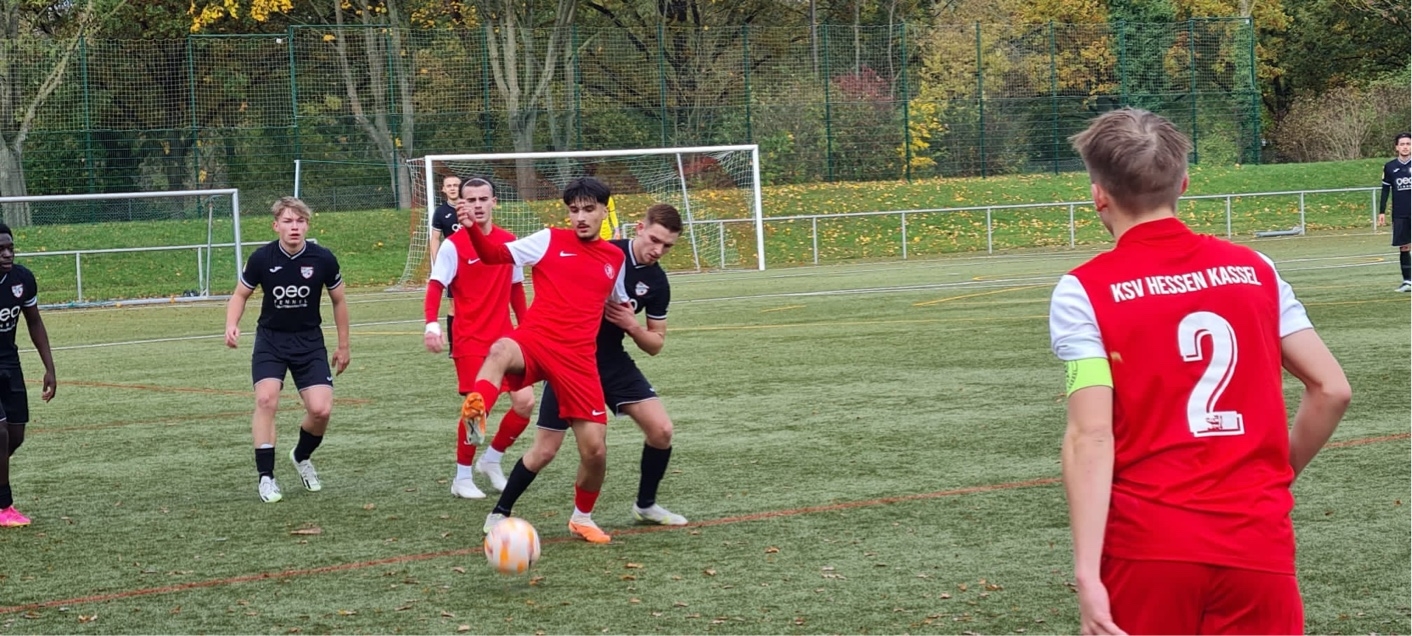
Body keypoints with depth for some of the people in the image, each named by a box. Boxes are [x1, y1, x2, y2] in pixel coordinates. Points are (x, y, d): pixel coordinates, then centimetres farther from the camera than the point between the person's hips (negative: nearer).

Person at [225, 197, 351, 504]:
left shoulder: (322, 259, -11)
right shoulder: (262, 258, -13)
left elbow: (338, 300, 5)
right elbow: (240, 295, 4)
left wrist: (343, 346, 10)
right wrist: (232, 325, -16)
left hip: (309, 341, 1)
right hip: (270, 340, -1)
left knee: (321, 409, -12)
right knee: (266, 399, -22)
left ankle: (301, 457, 21)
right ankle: (266, 477, -11)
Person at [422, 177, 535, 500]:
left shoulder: (509, 241, 5)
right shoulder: (453, 244, -8)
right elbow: (435, 286, -13)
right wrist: (432, 324, -27)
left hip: (504, 337, 5)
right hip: (469, 340, -5)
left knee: (525, 402, -2)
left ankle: (491, 461, 20)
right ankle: (462, 477, 10)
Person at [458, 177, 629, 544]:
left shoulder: (615, 258, 16)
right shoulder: (550, 240, 5)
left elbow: (619, 306, 33)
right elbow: (495, 255, -3)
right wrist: (473, 230, -20)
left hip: (578, 359, 3)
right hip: (535, 342, -3)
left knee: (594, 449, -1)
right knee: (501, 351, -41)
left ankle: (582, 518, 25)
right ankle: (476, 409, -64)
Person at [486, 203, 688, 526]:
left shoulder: (657, 282, -1)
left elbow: (655, 344, 6)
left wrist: (631, 325, -13)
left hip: (612, 361, 4)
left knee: (661, 430, -8)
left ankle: (646, 505, 14)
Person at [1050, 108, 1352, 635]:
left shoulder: (1084, 291, -4)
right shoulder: (1253, 269, 7)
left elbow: (1091, 437, -13)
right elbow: (1331, 389, 5)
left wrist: (1086, 574, -16)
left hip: (1148, 548, -2)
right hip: (1259, 544, 3)